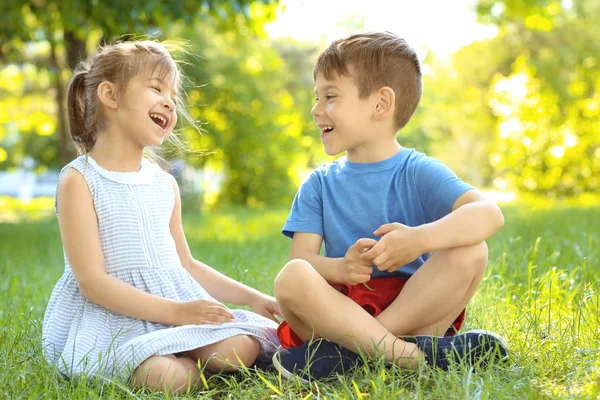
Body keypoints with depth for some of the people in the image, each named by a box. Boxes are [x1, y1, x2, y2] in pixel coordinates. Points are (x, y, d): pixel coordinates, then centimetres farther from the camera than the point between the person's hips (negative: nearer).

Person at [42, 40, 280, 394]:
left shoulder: (165, 184, 14)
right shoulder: (79, 182, -7)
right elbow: (93, 281, -14)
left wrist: (252, 297, 12)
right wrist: (176, 312, -21)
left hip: (180, 300, 6)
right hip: (110, 314, -5)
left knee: (240, 348, -21)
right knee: (163, 376, -33)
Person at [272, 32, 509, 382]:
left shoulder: (418, 172, 2)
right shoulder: (319, 185, 11)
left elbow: (489, 214, -14)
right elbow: (300, 258, 0)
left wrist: (419, 239, -31)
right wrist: (341, 268, -24)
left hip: (414, 309, 0)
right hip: (342, 308, 1)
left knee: (470, 251, -24)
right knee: (291, 278, -28)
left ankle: (349, 351, -27)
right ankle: (414, 354, -29)